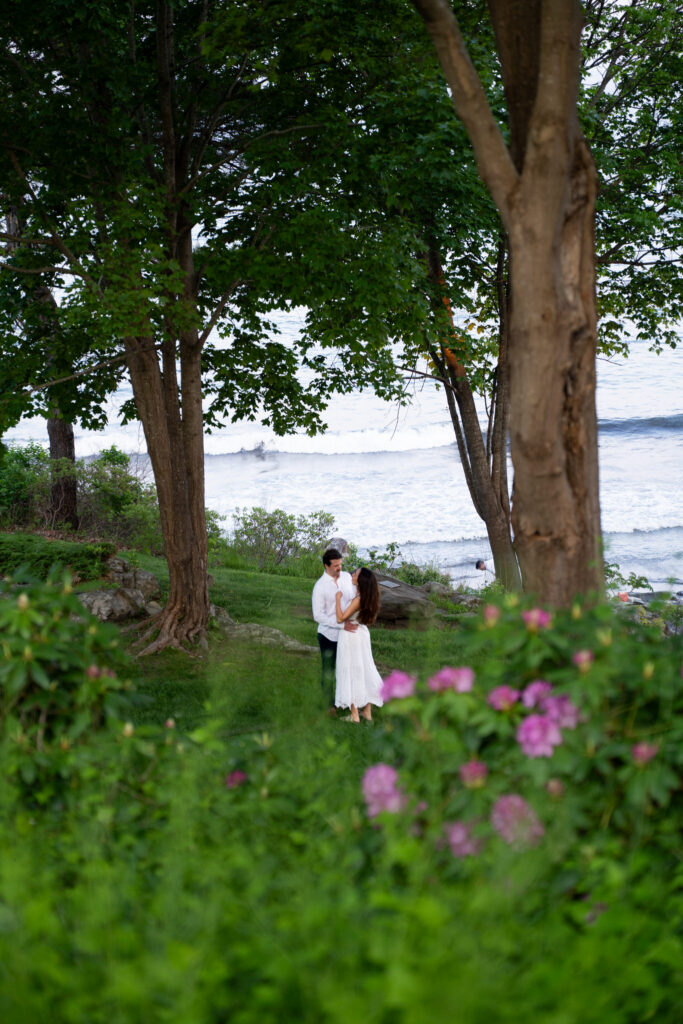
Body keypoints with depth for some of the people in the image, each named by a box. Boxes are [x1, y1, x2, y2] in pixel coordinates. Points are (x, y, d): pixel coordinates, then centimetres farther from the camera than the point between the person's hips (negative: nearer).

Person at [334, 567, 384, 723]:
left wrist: (338, 598, -16)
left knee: (351, 671, 1)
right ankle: (367, 711, 22)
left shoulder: (358, 600, -26)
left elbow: (340, 618, -24)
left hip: (350, 636, -8)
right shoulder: (367, 597, -1)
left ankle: (355, 715, 6)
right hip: (362, 633, 8)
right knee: (364, 670, 14)